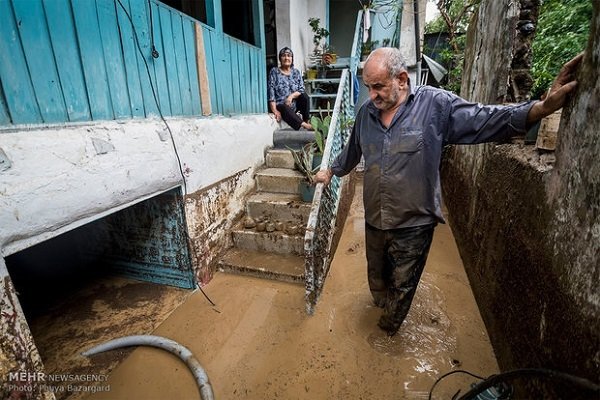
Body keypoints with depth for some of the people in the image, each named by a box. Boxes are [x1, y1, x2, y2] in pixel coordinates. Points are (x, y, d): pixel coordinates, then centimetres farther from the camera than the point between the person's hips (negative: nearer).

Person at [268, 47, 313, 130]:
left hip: (295, 105, 4)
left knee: (305, 96, -21)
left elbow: (302, 90, 2)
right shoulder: (274, 72, -1)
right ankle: (304, 125, -46)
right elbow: (271, 92, -10)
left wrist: (292, 96, -20)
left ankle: (307, 122, -16)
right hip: (280, 106, -4)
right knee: (285, 108, -36)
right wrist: (275, 110, -22)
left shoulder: (296, 72, 10)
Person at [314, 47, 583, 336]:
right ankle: (380, 304, 60)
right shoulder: (366, 111, 0)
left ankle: (389, 325, 48)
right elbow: (352, 151, 15)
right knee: (376, 276, 26)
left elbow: (484, 121, -12)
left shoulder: (435, 104, -13)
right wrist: (331, 171, 26)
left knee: (401, 285, 17)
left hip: (413, 225, -4)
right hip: (374, 219, 4)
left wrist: (543, 107, -27)